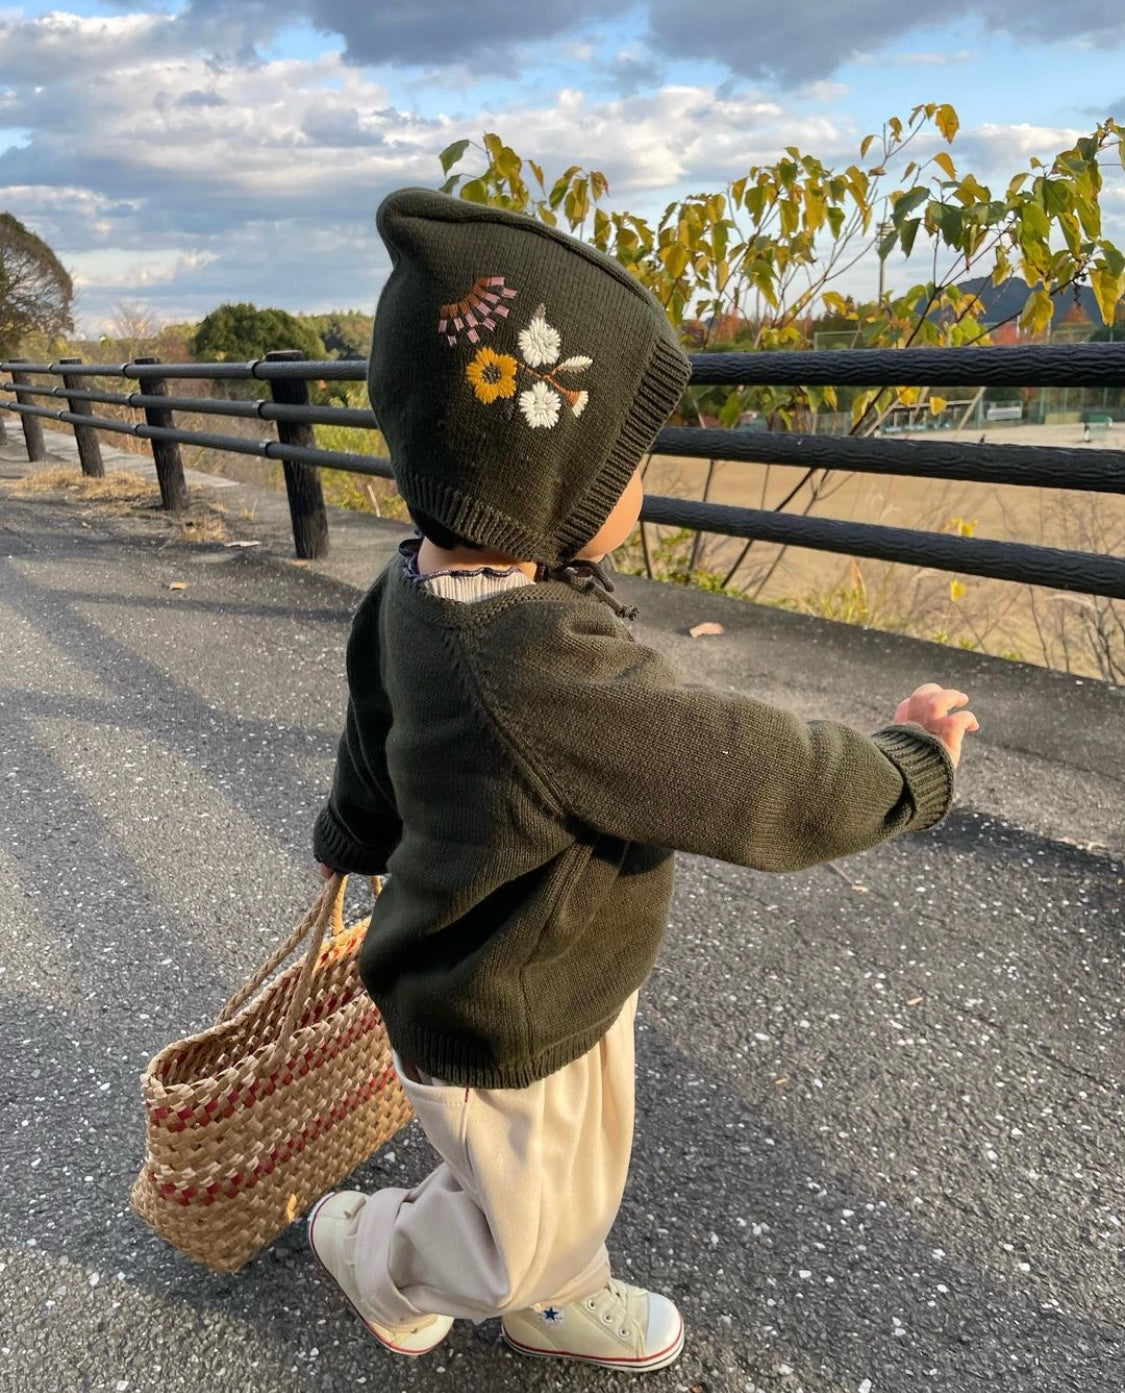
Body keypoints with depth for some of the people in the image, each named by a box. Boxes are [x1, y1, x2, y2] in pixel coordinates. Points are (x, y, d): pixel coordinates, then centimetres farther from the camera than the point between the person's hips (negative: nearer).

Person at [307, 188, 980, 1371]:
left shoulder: (426, 590, -12)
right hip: (506, 1042, -8)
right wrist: (908, 765, -13)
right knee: (519, 1232, 25)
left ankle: (560, 1303, 61)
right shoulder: (546, 678, -43)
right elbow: (761, 784, -33)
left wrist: (353, 838, 26)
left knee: (585, 1175, 32)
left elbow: (375, 735, 6)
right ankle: (369, 1247, 53)